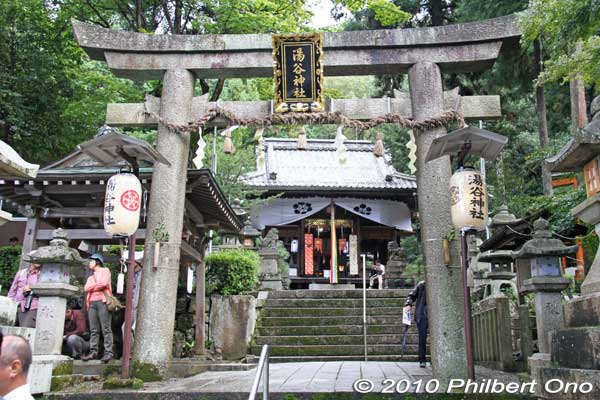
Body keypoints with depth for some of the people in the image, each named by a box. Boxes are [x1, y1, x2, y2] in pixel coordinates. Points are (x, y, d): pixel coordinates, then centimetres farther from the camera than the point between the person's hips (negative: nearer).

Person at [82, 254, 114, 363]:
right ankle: (93, 352, -1)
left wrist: (92, 287, 5)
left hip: (102, 301, -6)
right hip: (92, 303, 6)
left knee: (106, 329, -9)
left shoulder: (105, 270, 10)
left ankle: (108, 353, -12)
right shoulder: (91, 277, 29)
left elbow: (104, 283, -8)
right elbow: (86, 288, 11)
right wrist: (98, 285, -3)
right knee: (93, 330, 0)